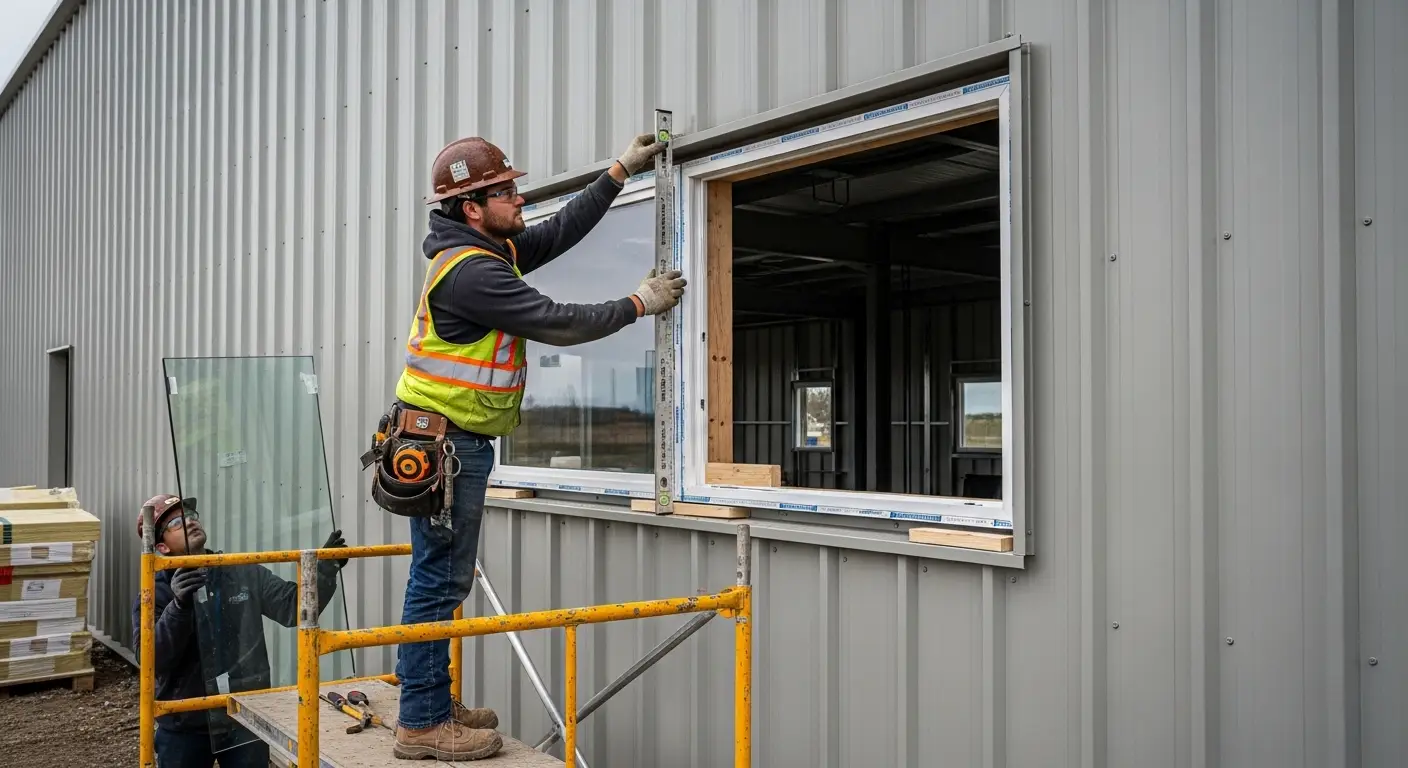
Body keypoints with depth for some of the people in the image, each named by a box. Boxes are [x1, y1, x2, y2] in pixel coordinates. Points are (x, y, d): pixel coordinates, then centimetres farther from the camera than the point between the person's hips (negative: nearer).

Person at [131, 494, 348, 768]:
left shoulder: (245, 574, 3)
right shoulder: (154, 594, -3)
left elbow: (294, 607, -2)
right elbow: (151, 660, -15)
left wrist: (326, 569, -17)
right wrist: (179, 606, -28)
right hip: (185, 728, -1)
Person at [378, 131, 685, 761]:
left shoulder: (492, 249, 11)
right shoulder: (470, 272, -19)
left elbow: (562, 230, 18)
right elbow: (558, 324, -19)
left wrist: (621, 170, 17)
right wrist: (640, 303, -8)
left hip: (456, 442, 10)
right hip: (443, 443, -10)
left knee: (441, 578, 13)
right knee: (439, 580, -5)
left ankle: (431, 704, 22)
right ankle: (422, 725, 2)